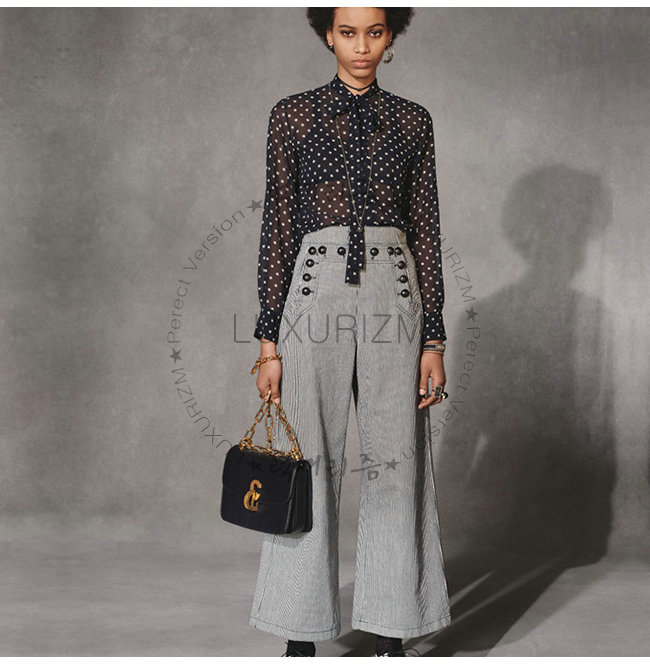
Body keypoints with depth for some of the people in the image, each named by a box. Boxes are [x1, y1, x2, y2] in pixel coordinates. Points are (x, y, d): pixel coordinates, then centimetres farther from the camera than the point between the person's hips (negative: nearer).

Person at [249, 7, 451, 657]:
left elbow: (426, 231, 9)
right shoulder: (292, 114, 5)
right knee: (310, 465, 1)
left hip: (394, 297, 2)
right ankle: (301, 636, 14)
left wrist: (433, 340, 2)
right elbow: (276, 228, 3)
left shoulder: (413, 120, 11)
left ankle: (392, 634, 15)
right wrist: (269, 340, -3)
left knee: (394, 464, 3)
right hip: (315, 294, -1)